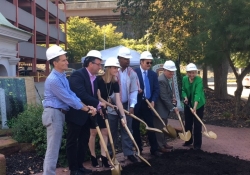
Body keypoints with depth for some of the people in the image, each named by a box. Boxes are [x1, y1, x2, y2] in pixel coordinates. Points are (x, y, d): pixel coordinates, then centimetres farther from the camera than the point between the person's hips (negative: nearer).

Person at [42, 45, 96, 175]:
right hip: (54, 114, -10)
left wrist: (86, 106, 0)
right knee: (53, 147, -5)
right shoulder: (53, 80, -21)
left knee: (55, 147, 15)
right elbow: (68, 98, -19)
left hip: (60, 113, 10)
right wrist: (86, 108, -11)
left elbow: (71, 94, 10)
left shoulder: (62, 76, 11)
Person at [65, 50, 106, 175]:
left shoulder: (93, 78, 10)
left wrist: (97, 108, -4)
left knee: (84, 141, 15)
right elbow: (81, 94, -29)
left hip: (86, 115, 9)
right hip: (75, 114, -9)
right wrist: (98, 103, -22)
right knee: (72, 142, 3)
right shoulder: (77, 75, -19)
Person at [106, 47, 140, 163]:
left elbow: (134, 91, -2)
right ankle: (109, 153, 21)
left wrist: (132, 106, -13)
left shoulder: (132, 73, 0)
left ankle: (129, 153, 15)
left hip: (126, 106, 2)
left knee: (127, 130, 7)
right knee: (112, 131, 8)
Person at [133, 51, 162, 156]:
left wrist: (153, 100, -10)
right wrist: (136, 91, -22)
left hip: (148, 104, 3)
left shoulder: (153, 74, 8)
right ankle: (138, 149, 19)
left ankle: (154, 149, 14)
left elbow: (156, 89, 4)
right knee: (135, 127, 6)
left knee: (151, 127, 5)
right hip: (136, 104, -3)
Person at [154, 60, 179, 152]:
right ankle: (159, 146, 9)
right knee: (159, 127, 0)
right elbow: (164, 97, -25)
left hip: (165, 107, 10)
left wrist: (172, 98, 2)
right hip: (160, 108, -10)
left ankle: (163, 143, 29)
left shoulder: (168, 78, 8)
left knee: (163, 127, 18)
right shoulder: (161, 80, -23)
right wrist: (172, 107, -20)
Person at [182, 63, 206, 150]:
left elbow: (198, 93, -32)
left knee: (197, 124, -3)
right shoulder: (184, 79, -6)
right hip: (188, 104, 5)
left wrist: (195, 106, -43)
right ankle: (188, 140, 30)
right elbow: (183, 90, 2)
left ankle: (197, 144, 8)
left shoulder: (199, 80, -22)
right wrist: (185, 97, -19)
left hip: (198, 104, -5)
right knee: (187, 123, 13)